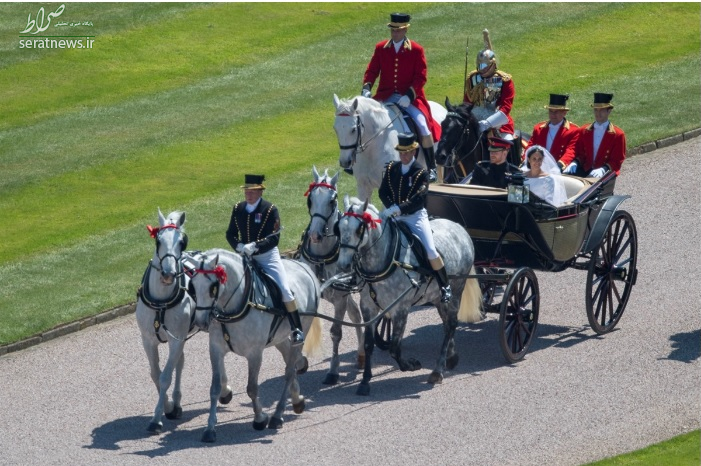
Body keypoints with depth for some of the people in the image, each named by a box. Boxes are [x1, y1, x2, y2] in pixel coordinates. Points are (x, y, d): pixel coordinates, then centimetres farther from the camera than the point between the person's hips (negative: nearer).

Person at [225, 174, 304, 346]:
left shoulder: (270, 209, -10)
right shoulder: (238, 208, 4)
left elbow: (274, 238, -15)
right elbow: (230, 234, 7)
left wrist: (255, 246, -29)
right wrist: (239, 246, -14)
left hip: (268, 256, -4)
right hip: (245, 257, 4)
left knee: (285, 290, -14)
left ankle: (297, 329, -8)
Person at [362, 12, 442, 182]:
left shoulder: (416, 50, -3)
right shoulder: (381, 48, 5)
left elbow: (421, 77, -7)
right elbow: (372, 70, 4)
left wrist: (409, 96, -20)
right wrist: (366, 88, -15)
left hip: (409, 98, -3)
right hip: (385, 97, 3)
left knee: (423, 127, -20)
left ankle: (431, 168, -10)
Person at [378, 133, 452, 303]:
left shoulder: (421, 173, -9)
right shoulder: (391, 169, 4)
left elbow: (418, 199, -20)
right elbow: (382, 192, 2)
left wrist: (398, 209, -31)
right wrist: (390, 208, -17)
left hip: (416, 217, -4)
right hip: (394, 217, 4)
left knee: (431, 251, -16)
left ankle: (445, 287, -4)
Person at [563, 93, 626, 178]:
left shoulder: (618, 134, 4)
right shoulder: (584, 131, 16)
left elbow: (617, 161, 1)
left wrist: (603, 170, -18)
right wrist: (574, 163, -5)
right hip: (585, 172, 3)